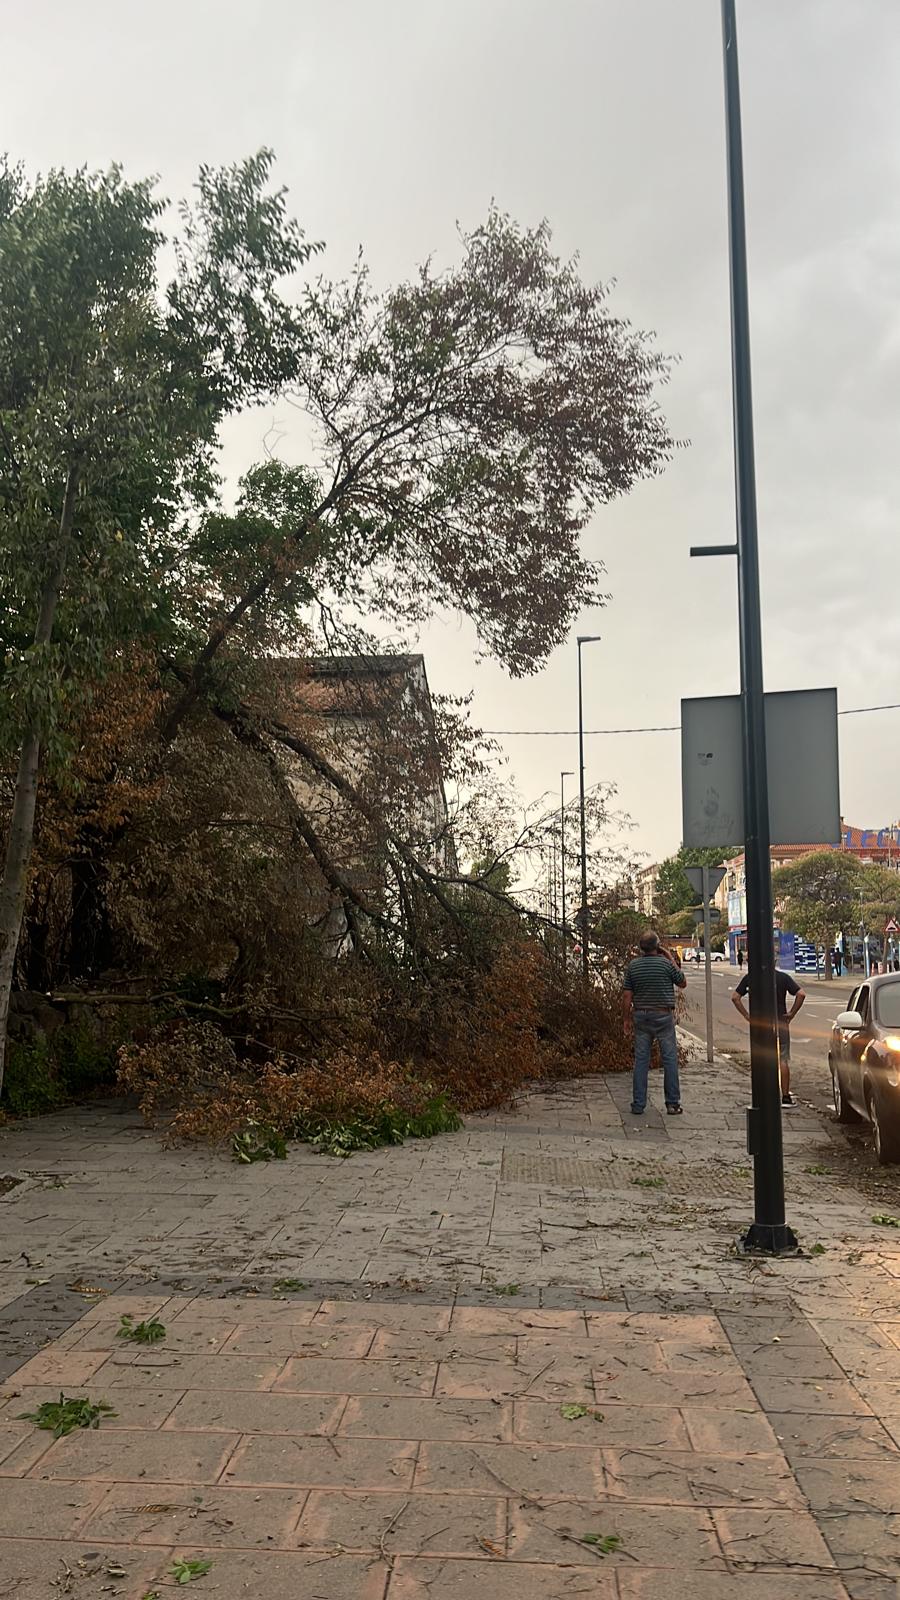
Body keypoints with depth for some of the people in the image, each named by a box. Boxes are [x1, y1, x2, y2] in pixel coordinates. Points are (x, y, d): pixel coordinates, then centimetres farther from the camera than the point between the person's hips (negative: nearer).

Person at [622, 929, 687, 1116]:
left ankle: (638, 1105, 7)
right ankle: (673, 1103, 6)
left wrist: (626, 1018, 10)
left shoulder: (633, 966, 1)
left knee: (641, 1060, 6)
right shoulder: (666, 963, -9)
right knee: (670, 1059, 5)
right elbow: (683, 983, 6)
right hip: (664, 1016, -3)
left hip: (641, 1016, 3)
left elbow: (627, 996, 2)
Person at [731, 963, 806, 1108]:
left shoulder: (749, 977, -1)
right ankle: (785, 1097, 6)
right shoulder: (783, 977, -4)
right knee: (783, 1059, 5)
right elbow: (801, 994, -11)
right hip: (780, 1023, -1)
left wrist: (747, 1015, 2)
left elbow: (735, 997, -1)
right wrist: (792, 1013, -3)